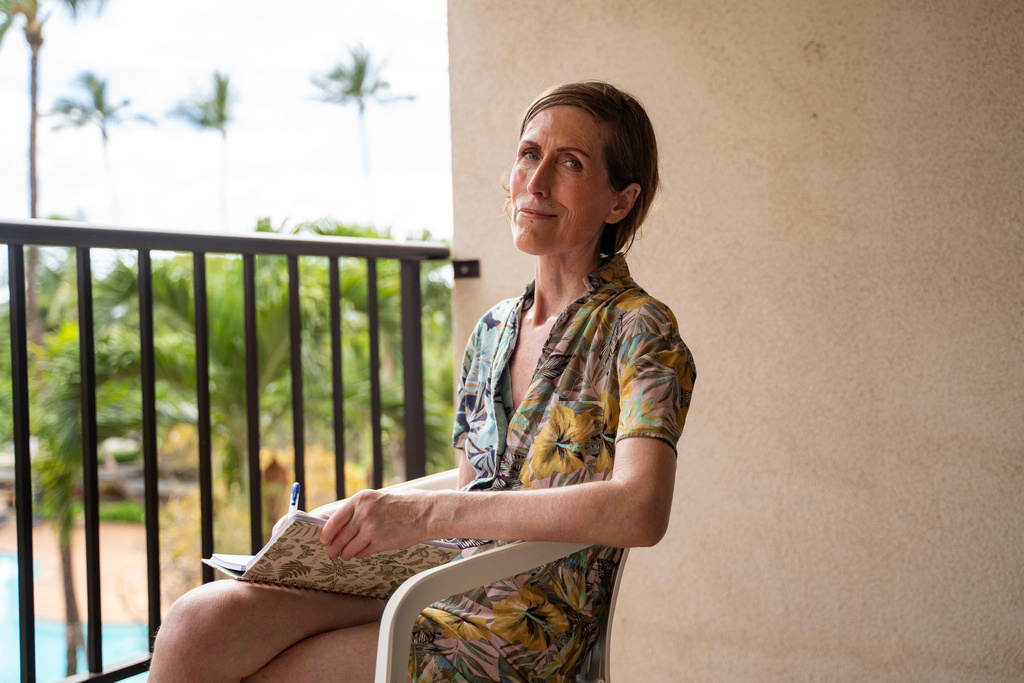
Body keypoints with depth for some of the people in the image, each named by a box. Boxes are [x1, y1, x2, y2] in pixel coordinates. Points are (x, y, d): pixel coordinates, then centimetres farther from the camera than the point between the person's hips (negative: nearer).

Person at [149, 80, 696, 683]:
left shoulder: (639, 329, -8)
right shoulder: (492, 331, 14)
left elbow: (639, 510, -25)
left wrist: (432, 512, -26)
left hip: (528, 630, -6)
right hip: (441, 582, 6)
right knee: (200, 622, -18)